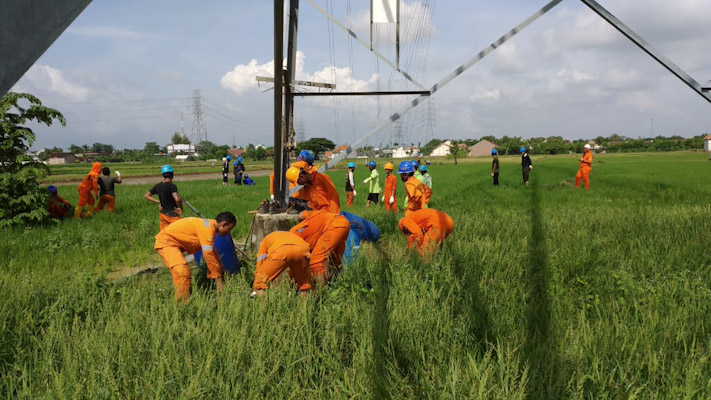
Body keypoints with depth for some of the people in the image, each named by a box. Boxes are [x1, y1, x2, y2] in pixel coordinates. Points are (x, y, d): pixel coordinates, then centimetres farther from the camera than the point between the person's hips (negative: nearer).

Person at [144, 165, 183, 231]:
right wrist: (181, 208, -15)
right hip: (173, 215, -7)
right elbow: (177, 199, -32)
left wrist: (158, 202, 10)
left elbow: (146, 196, 14)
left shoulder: (157, 186, 3)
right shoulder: (172, 186, -18)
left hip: (163, 214, 7)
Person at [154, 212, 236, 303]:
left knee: (184, 272, 25)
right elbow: (208, 254, -25)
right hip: (165, 241, -11)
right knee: (182, 272, -27)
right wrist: (218, 279, -18)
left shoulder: (208, 225, 8)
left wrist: (221, 269, 31)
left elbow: (213, 251, 23)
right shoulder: (208, 227, -23)